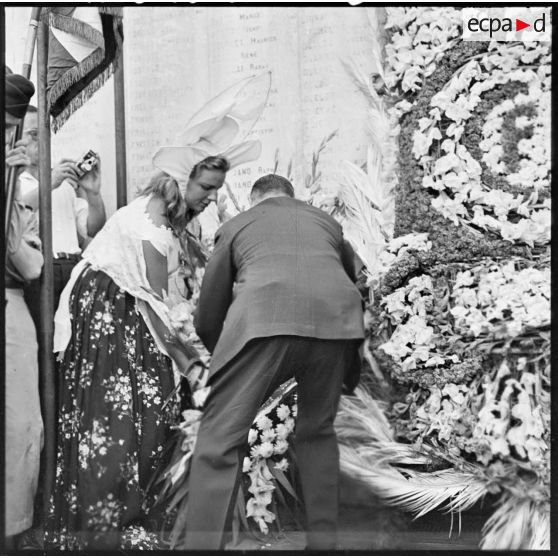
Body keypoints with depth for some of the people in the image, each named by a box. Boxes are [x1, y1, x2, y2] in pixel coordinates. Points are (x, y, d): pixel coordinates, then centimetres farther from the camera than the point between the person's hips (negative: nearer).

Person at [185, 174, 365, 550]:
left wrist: (225, 357, 43)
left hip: (265, 321, -3)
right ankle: (323, 540, 28)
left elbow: (207, 319, 25)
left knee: (220, 441, 4)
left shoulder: (237, 225, 27)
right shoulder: (327, 222, 34)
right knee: (318, 433, 23)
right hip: (334, 321, 4)